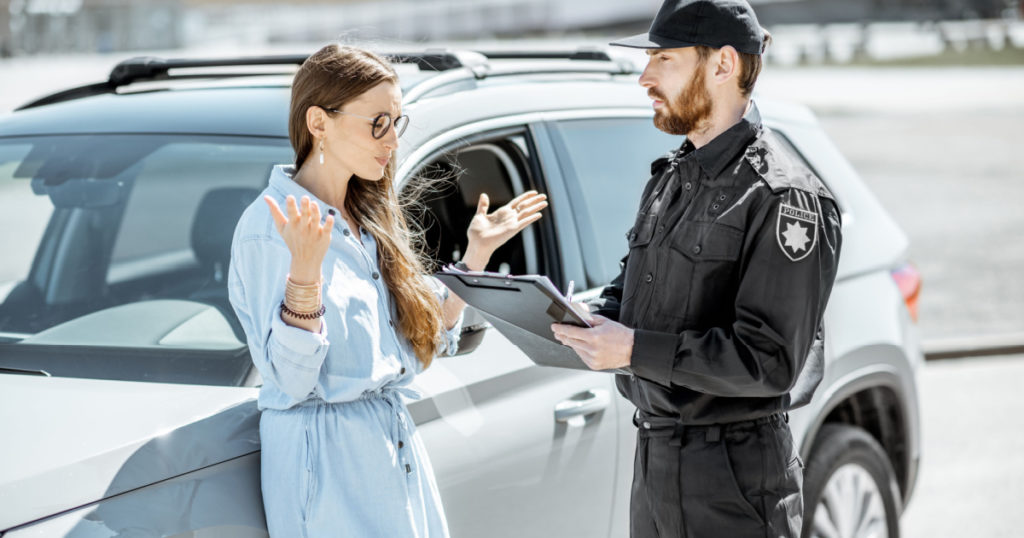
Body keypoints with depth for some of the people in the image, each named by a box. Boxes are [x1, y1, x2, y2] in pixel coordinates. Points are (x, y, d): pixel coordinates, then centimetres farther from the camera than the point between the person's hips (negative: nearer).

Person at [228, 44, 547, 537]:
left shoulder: (370, 219, 11)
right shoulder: (269, 227, -13)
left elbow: (425, 342, 13)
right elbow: (290, 379, -19)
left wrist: (476, 255, 10)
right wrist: (304, 271, -32)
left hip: (397, 444, 8)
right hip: (326, 454, -8)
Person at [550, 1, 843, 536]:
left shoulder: (783, 198, -17)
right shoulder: (671, 176, 11)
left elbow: (770, 362, -23)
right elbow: (631, 286, 22)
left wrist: (635, 350, -25)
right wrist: (589, 316, -1)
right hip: (653, 455, 8)